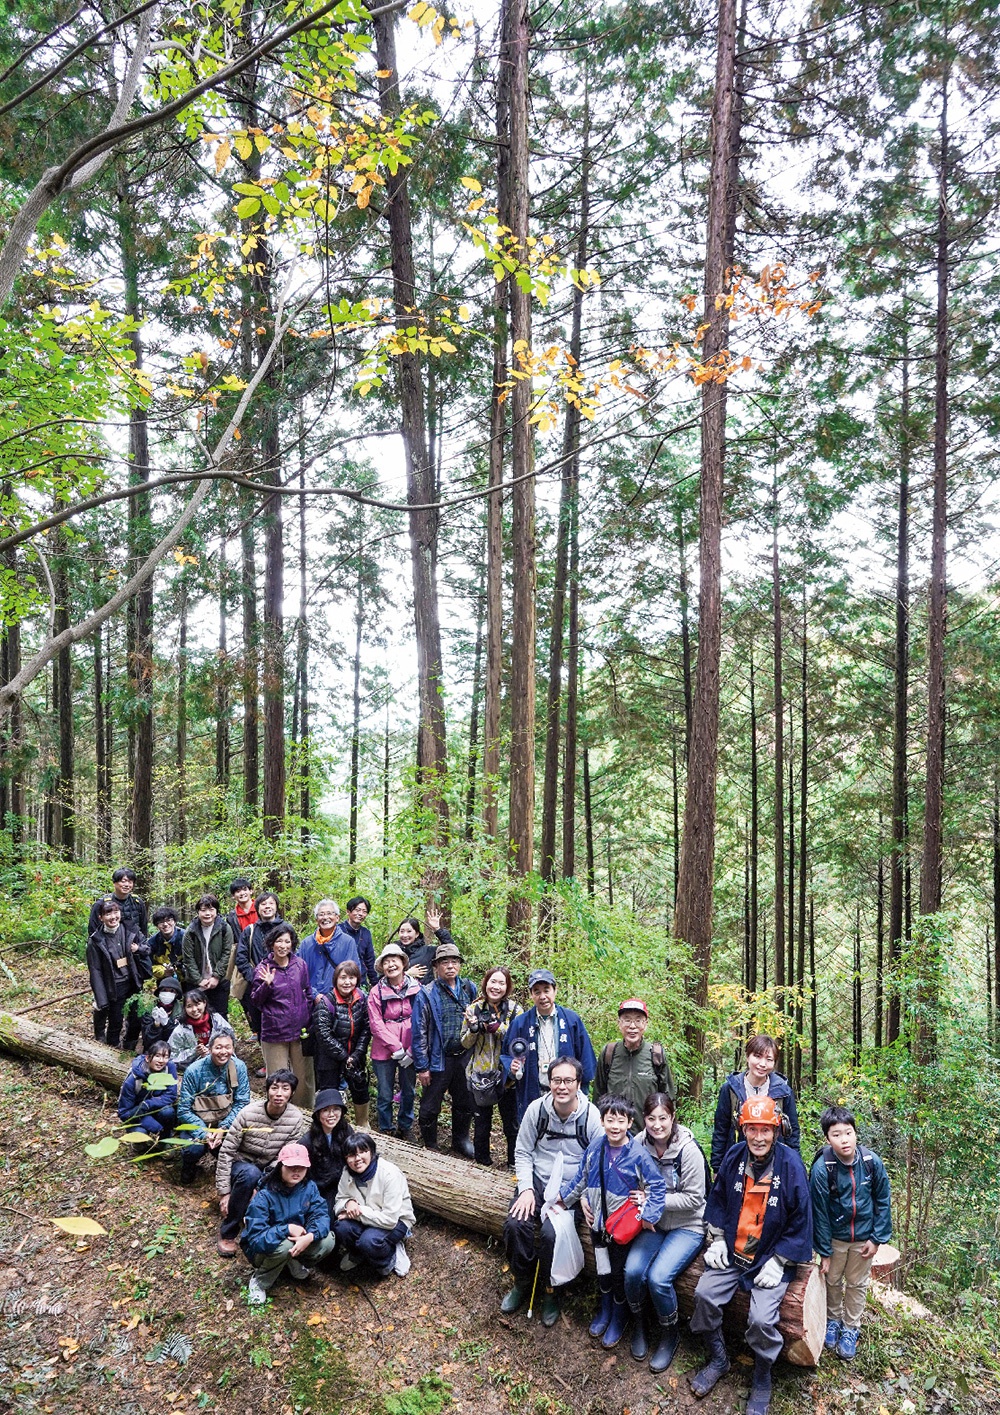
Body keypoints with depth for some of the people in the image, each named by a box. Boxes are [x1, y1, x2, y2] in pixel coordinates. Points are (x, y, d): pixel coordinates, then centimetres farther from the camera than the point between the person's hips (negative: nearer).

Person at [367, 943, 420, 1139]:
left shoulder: (416, 988, -4)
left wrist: (411, 1050, -10)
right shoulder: (376, 992, -5)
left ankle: (404, 1128, 35)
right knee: (385, 1095, 8)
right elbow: (376, 1025, -8)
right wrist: (396, 1048, -15)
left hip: (410, 1051, 1)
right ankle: (386, 1131, 27)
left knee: (408, 1092, 15)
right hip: (384, 1052, -1)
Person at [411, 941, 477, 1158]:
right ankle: (429, 1147, 28)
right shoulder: (426, 994, -10)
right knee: (430, 1107, 8)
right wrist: (421, 1066, -9)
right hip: (438, 1060, -4)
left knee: (465, 1103, 17)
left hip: (464, 1057, 4)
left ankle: (461, 1140, 39)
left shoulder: (469, 989, 2)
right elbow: (419, 1032, -9)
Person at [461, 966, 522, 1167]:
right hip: (479, 1075, 2)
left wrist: (498, 1027, -25)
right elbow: (465, 1043, 5)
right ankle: (482, 1158, 35)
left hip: (506, 1075, -2)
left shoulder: (514, 1009, -6)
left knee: (511, 1121, 7)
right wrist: (473, 1029, -16)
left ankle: (515, 1161, 25)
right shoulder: (474, 1009, 0)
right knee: (481, 1121, 16)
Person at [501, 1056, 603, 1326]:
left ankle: (550, 1291, 4)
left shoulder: (592, 1117, -12)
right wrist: (526, 1189, -8)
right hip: (538, 1181, 3)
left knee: (551, 1233, -25)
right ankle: (523, 1283, 7)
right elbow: (523, 1152, 4)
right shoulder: (536, 1109, -6)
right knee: (515, 1224, -20)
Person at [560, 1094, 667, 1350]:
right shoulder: (595, 1147, -9)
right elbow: (582, 1175, 7)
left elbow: (657, 1186, -15)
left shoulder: (638, 1154, -22)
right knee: (602, 1269, 18)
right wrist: (565, 1196, 11)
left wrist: (648, 1215, -17)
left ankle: (619, 1319, 33)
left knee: (620, 1272, 9)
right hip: (599, 1220, 4)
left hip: (624, 1225, -4)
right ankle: (604, 1309, 42)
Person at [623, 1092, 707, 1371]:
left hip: (687, 1226, -4)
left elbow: (693, 1198, -16)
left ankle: (669, 1335, 6)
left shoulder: (688, 1150, -20)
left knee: (658, 1277, -23)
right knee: (632, 1270, -19)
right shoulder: (640, 1144, -7)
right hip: (654, 1222, 4)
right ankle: (639, 1325, 10)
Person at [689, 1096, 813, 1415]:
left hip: (773, 1257, -4)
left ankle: (762, 1380, 11)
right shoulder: (734, 1156, -6)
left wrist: (777, 1263, -12)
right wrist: (717, 1239, 3)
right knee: (704, 1295, -11)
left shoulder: (790, 1164, -17)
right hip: (733, 1252, 4)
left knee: (761, 1319, -20)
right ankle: (718, 1360, 16)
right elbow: (718, 1199, 10)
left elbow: (801, 1221, -10)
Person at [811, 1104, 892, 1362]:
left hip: (863, 1238, 1)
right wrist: (824, 1251, -9)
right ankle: (833, 1319, 43)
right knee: (833, 1281, 18)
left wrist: (877, 1238, -6)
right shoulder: (822, 1168, -27)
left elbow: (883, 1201, -6)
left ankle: (851, 1328, 38)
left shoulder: (872, 1162, -22)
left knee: (857, 1284, 18)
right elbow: (819, 1212, -16)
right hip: (835, 1236, -1)